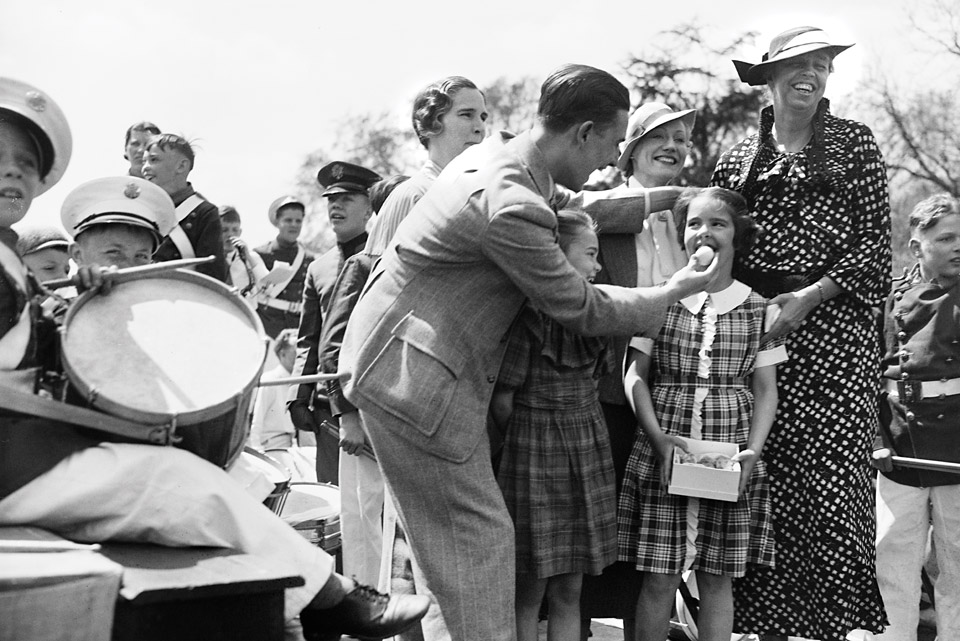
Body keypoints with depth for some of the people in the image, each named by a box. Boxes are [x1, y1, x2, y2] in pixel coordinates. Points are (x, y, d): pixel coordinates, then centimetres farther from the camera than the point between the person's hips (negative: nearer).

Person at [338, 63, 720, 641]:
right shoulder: (510, 207, -25)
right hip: (416, 379, -10)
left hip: (392, 363, 10)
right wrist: (674, 291, -2)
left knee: (454, 531, 16)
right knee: (482, 537, -4)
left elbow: (570, 207, 26)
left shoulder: (493, 153, 5)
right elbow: (584, 311, -15)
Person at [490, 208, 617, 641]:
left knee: (569, 592, 9)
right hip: (535, 458, -6)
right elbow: (501, 401, -9)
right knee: (528, 593, 1)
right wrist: (532, 440, 5)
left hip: (587, 458, 6)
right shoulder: (528, 313, -11)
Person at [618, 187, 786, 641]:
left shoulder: (758, 309, 5)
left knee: (717, 579, 6)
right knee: (658, 577, 2)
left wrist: (754, 450, -8)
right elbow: (636, 374, 1)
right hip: (663, 453, 0)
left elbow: (765, 390, 6)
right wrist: (658, 437, -11)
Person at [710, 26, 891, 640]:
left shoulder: (855, 142, 7)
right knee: (763, 475, -2)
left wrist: (809, 297, -9)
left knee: (831, 472, -8)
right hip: (753, 324, 2)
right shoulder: (739, 156, 14)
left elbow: (876, 242, 1)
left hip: (832, 320, -2)